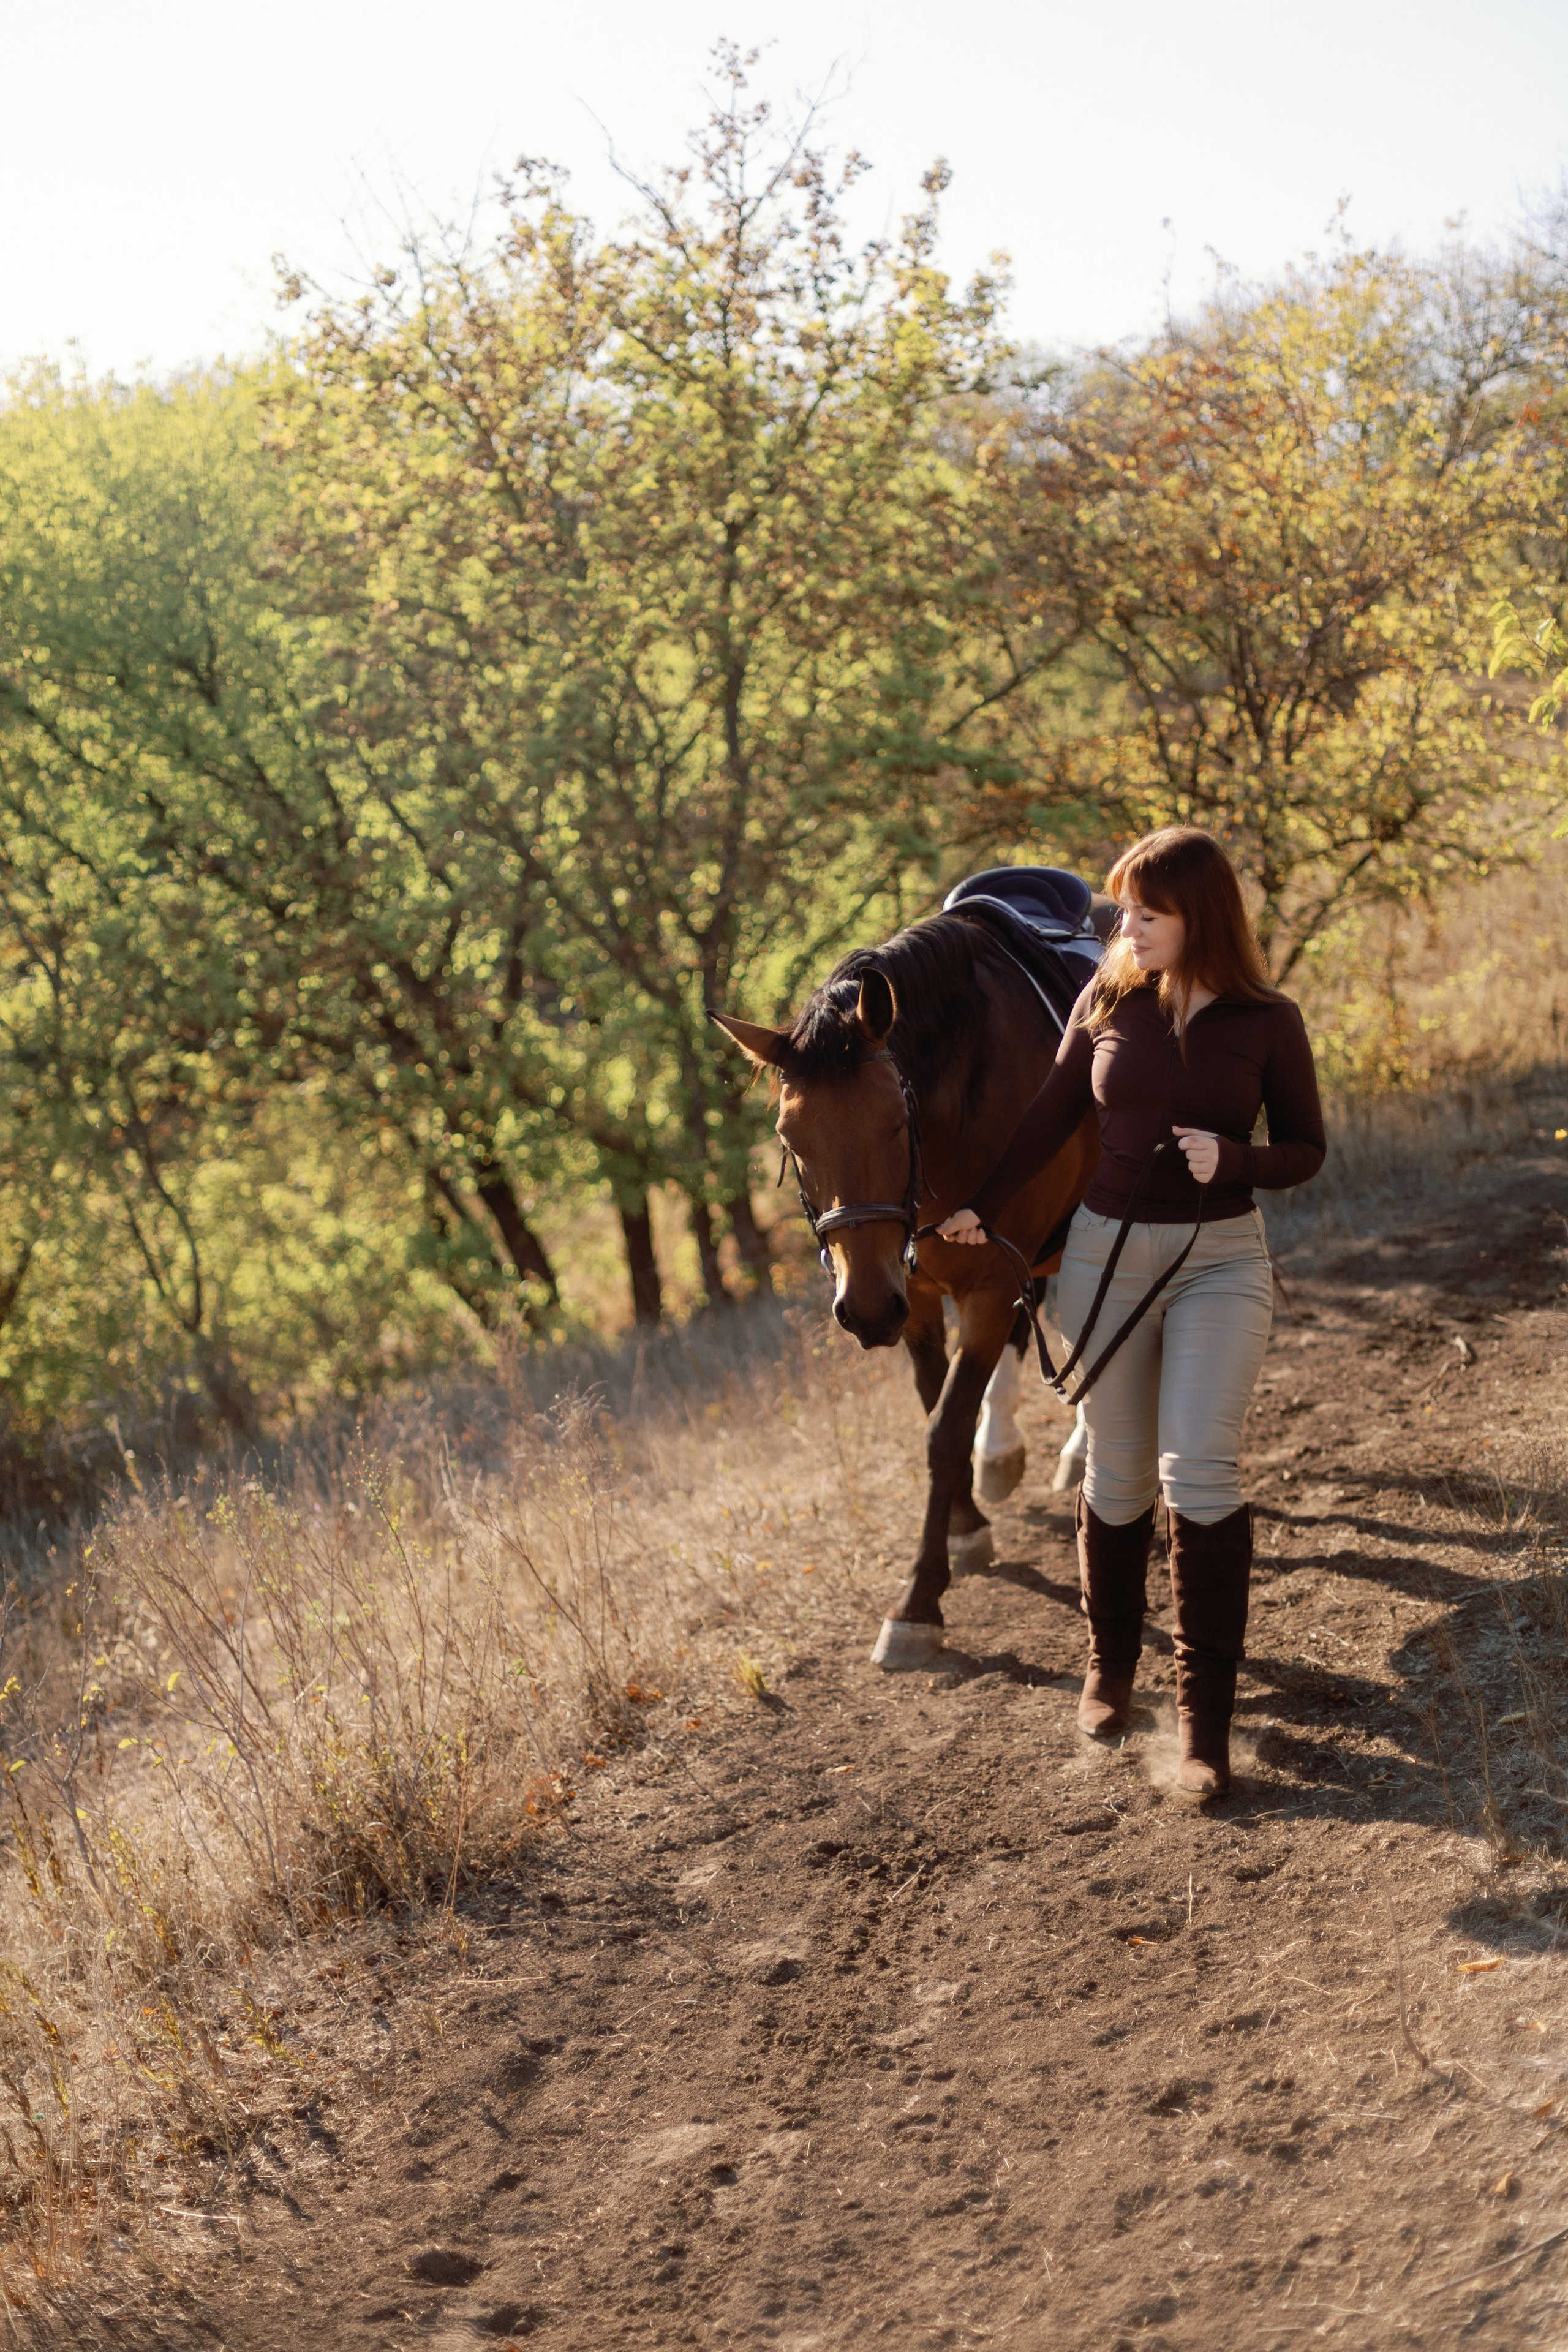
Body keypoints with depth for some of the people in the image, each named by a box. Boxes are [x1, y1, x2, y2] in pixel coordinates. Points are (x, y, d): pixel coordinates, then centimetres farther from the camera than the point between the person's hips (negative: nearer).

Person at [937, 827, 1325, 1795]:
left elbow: (1307, 1149, 1)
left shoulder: (1269, 1022, -5)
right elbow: (1053, 1117, 10)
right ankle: (1111, 1661, 32)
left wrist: (1232, 1158, -18)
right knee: (1118, 1475, 11)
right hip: (1108, 1252, 2)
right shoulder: (1110, 998, 0)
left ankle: (1208, 1710, -10)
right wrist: (984, 1209, 13)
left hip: (1223, 1259, -2)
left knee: (1200, 1468, -16)